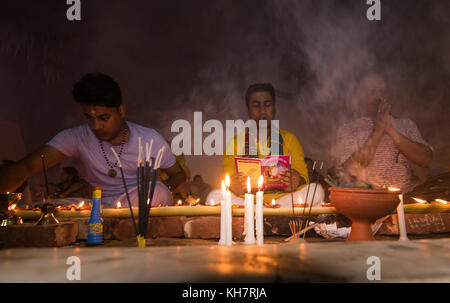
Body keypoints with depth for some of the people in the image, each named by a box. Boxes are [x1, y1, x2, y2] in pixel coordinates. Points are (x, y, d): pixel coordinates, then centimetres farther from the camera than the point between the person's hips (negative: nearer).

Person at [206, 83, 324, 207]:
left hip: (283, 199, 1)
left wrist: (296, 183, -20)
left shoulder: (289, 139, 15)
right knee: (215, 196, -28)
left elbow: (303, 177, 7)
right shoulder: (235, 143, 13)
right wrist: (233, 186, -23)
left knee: (316, 190, -26)